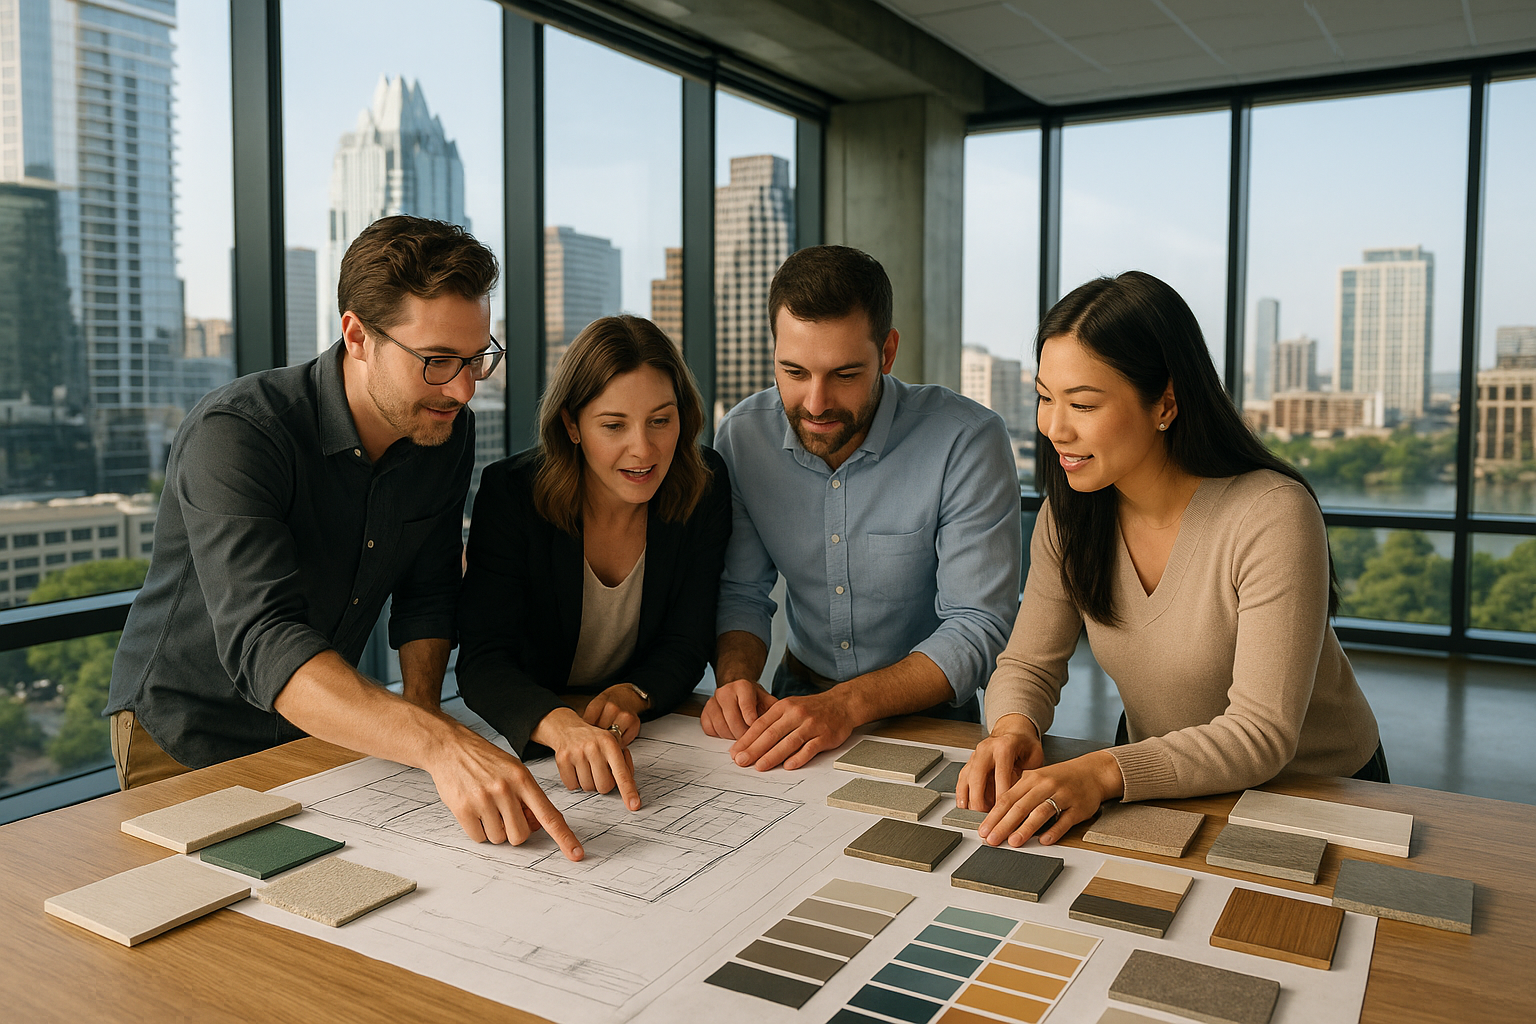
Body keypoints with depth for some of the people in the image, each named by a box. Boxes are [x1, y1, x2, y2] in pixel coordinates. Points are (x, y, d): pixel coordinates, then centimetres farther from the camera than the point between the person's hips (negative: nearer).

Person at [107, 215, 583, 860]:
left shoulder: (447, 431, -7)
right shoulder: (233, 436, -27)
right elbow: (262, 643, -40)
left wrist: (421, 708, -13)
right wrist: (437, 743, -53)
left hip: (323, 732, 5)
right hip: (188, 744, -4)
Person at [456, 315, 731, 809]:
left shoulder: (704, 485, -9)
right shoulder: (509, 492, -16)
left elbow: (687, 643, -4)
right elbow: (482, 659, -24)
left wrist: (633, 694, -26)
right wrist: (563, 727, -43)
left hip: (649, 728, 2)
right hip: (522, 739, -2)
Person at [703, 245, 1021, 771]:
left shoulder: (969, 441, -20)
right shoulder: (742, 435, -7)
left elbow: (975, 627, -20)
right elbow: (741, 591, 2)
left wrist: (845, 705, -33)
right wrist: (736, 678, -19)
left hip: (928, 716, -2)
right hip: (796, 700, 3)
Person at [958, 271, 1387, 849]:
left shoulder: (1274, 516, -25)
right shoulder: (1070, 512, -8)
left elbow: (1262, 734, -27)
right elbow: (1028, 664, -2)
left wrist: (1104, 772, -40)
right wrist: (1013, 727, -26)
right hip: (1161, 788, 4)